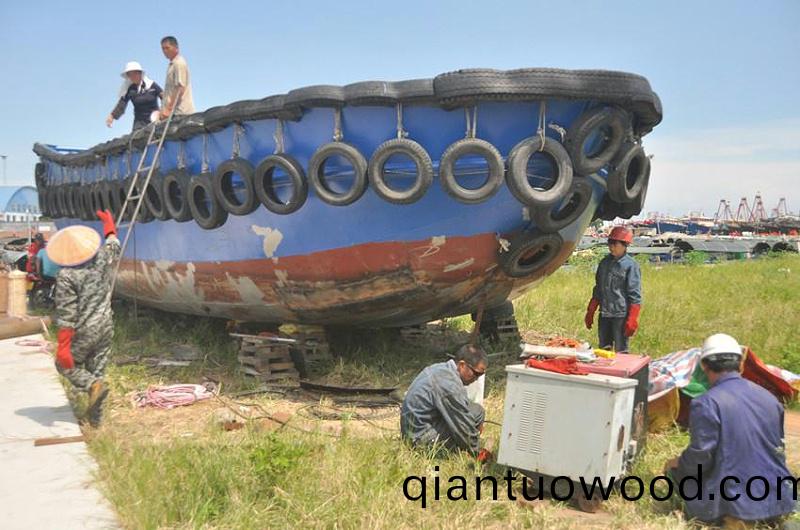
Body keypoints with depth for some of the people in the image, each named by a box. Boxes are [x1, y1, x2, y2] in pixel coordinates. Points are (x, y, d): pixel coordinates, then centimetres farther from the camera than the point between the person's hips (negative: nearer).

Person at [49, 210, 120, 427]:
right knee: (97, 369, 15)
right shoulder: (103, 259, -6)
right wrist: (109, 223, 37)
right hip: (105, 327, 5)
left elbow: (66, 314, -20)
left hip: (83, 332, -5)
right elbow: (114, 245, 19)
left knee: (65, 364, 18)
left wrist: (63, 347, -16)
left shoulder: (66, 276, -19)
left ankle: (94, 385, -6)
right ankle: (95, 416, 20)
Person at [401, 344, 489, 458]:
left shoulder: (440, 368, 7)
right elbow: (465, 425, -15)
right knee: (477, 411, -12)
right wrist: (477, 452, -1)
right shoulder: (451, 384, -23)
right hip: (422, 438, -10)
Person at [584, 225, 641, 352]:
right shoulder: (604, 263, 11)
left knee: (620, 351, 0)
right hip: (604, 314, 6)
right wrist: (590, 312, 17)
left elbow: (635, 295, -10)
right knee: (604, 349, 13)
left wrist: (632, 319, -14)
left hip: (621, 315, -6)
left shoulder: (631, 265, -8)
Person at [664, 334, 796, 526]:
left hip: (733, 500, -7)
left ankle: (728, 517, -5)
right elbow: (778, 447, 17)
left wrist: (676, 464, 5)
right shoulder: (768, 397, 5)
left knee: (677, 469, 12)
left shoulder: (706, 403, -17)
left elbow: (700, 458, -17)